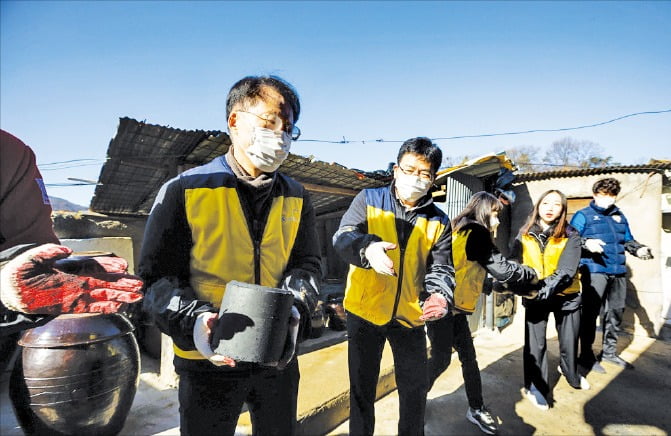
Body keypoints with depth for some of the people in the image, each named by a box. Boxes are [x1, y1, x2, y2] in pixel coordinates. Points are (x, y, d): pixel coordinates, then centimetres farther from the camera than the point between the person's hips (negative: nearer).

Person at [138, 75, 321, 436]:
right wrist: (192, 322, -24)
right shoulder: (184, 192, -9)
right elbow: (157, 275, -8)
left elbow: (306, 263, 2)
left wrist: (292, 307, -17)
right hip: (208, 360, -3)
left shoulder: (295, 198, 2)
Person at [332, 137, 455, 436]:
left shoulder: (439, 222, 2)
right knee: (362, 389, 13)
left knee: (415, 388, 17)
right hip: (365, 311, -2)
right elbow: (343, 237, -18)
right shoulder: (368, 200, -5)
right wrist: (368, 247, -42)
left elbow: (440, 268, -3)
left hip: (411, 316, 2)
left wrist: (438, 295, -26)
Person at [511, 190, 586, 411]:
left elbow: (566, 272, -21)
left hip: (565, 296, 0)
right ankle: (536, 386, 18)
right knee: (535, 343, -4)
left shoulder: (570, 236, -11)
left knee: (569, 341, 15)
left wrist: (545, 290, -35)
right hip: (534, 297, 0)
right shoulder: (524, 235, -5)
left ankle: (571, 373, 46)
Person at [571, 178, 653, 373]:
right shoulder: (583, 215, 2)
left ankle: (609, 351, 29)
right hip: (594, 270, -7)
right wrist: (586, 243, -25)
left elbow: (628, 240, 23)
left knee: (616, 311, 14)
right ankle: (586, 355, 2)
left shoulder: (619, 216, 20)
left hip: (618, 271, 7)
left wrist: (639, 249, 2)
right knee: (590, 312, -7)